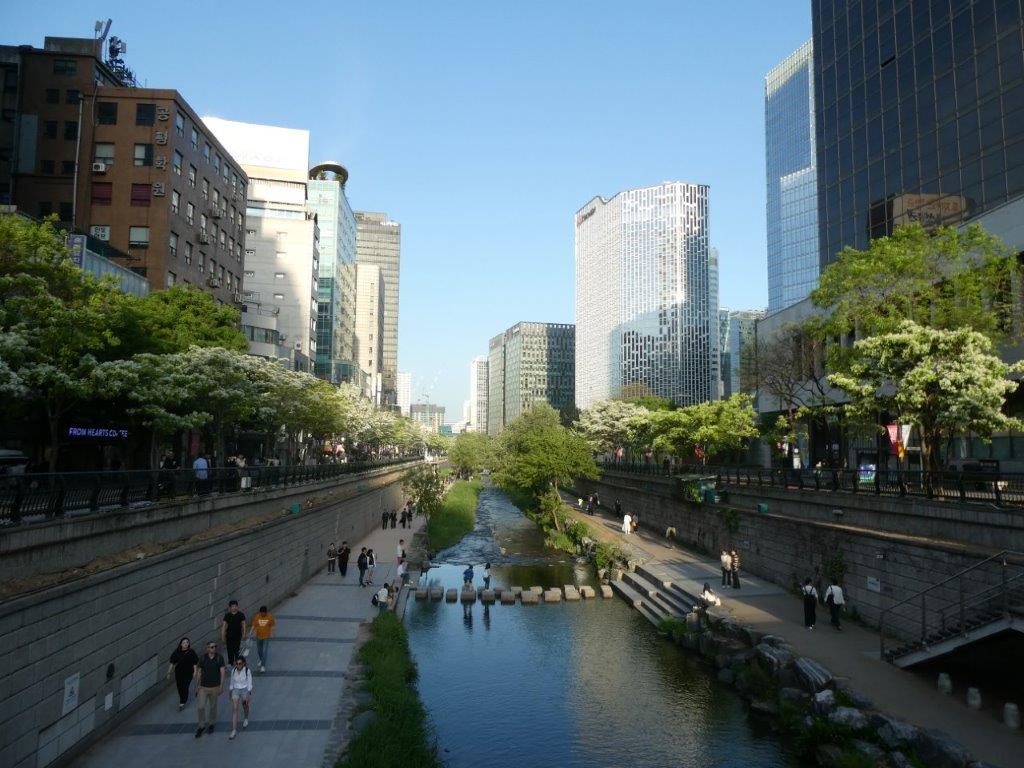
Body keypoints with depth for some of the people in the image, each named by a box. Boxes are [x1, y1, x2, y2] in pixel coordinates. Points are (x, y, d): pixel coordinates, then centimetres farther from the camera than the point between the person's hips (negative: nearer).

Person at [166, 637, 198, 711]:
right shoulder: (177, 652, -7)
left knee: (185, 687, -6)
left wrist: (195, 672, -7)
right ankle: (183, 699, 39)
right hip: (178, 673, 3)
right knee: (179, 687, 13)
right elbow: (172, 663, 0)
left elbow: (195, 663, -4)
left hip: (188, 673, -3)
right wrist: (169, 672, 1)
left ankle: (182, 703, 7)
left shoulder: (191, 652, -10)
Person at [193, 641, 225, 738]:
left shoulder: (219, 658, -8)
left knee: (213, 706, 11)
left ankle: (211, 724, 32)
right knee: (200, 707, -3)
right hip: (203, 687, 1)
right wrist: (196, 686, 4)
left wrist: (221, 686, -11)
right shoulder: (203, 658, -5)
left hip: (214, 687, -1)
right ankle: (202, 726, 17)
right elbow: (199, 672, 4)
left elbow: (222, 672, -7)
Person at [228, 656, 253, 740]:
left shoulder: (247, 671, -16)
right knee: (234, 709, -7)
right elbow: (232, 682, 8)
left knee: (245, 706, 19)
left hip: (245, 690, -2)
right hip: (235, 690, 2)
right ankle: (234, 730, -5)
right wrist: (230, 692, 13)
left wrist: (248, 695, -13)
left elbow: (249, 683, -12)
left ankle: (246, 719, 51)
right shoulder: (233, 670, -6)